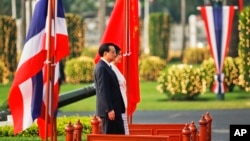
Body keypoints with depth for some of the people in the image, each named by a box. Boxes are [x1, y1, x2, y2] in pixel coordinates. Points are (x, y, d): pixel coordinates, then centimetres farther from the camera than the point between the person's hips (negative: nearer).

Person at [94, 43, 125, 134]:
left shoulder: (106, 67, 17)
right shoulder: (101, 68, -15)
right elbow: (103, 91, -20)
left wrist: (121, 107, 19)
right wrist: (109, 109, -23)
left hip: (114, 109, 10)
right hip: (109, 110, -10)